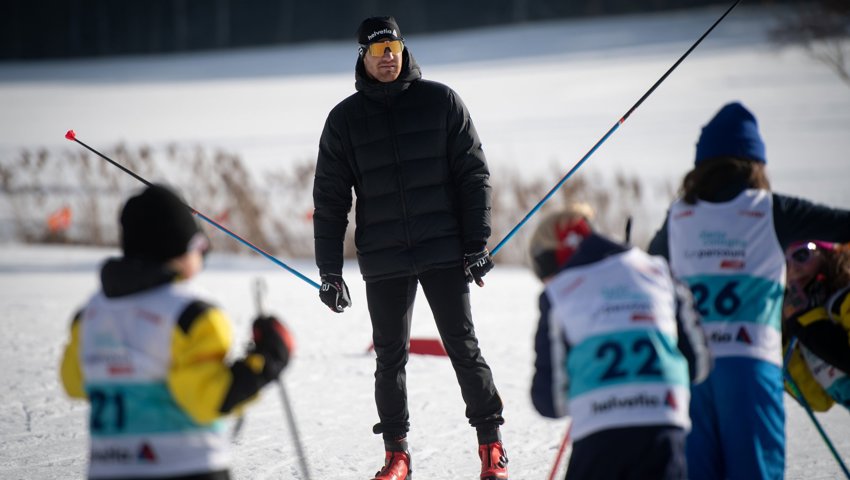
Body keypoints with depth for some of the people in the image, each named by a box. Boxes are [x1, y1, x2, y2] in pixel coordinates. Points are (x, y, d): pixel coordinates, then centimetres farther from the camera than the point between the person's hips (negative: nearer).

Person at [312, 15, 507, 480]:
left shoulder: (441, 102, 1)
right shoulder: (345, 119, 4)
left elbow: (473, 175, 2)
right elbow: (330, 200, 6)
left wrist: (476, 245, -4)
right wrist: (329, 272, 3)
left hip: (444, 252, -1)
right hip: (383, 262, 1)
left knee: (463, 348, 1)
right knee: (390, 358, 5)